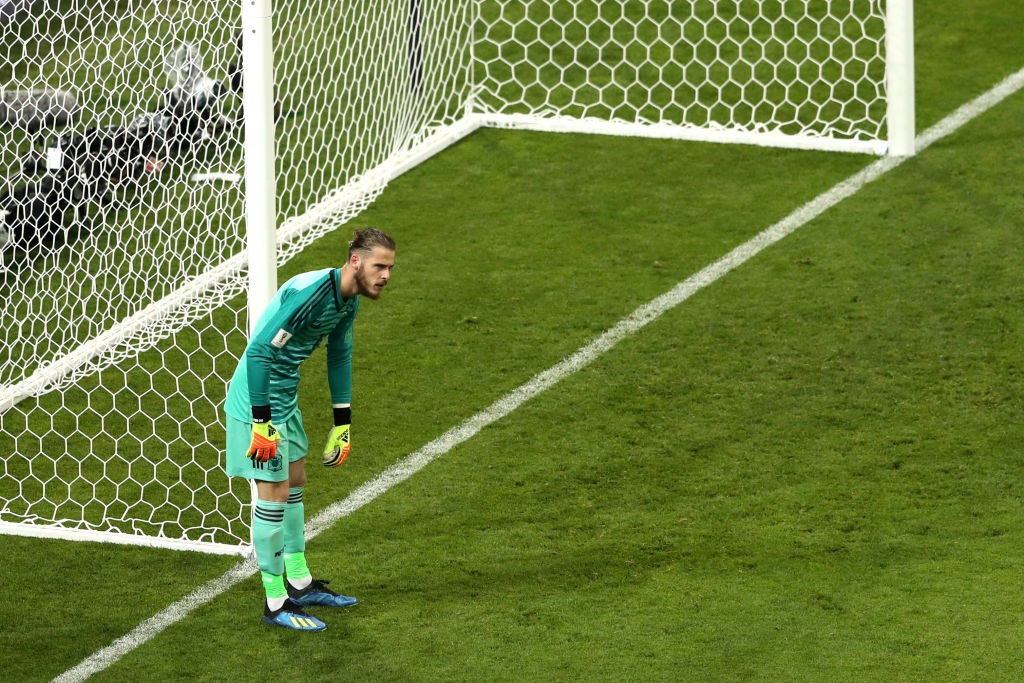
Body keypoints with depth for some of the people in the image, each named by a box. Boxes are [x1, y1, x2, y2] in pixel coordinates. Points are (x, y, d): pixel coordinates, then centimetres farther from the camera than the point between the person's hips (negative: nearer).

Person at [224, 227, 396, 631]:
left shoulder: (348, 299, 3)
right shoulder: (309, 292, -27)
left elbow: (340, 354, 18)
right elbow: (259, 351, -29)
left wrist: (343, 423, 18)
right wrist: (262, 422, -28)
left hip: (286, 399, 10)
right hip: (259, 402, -10)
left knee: (295, 483, 19)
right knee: (274, 493, -5)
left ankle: (299, 584, 33)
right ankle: (276, 604, 3)